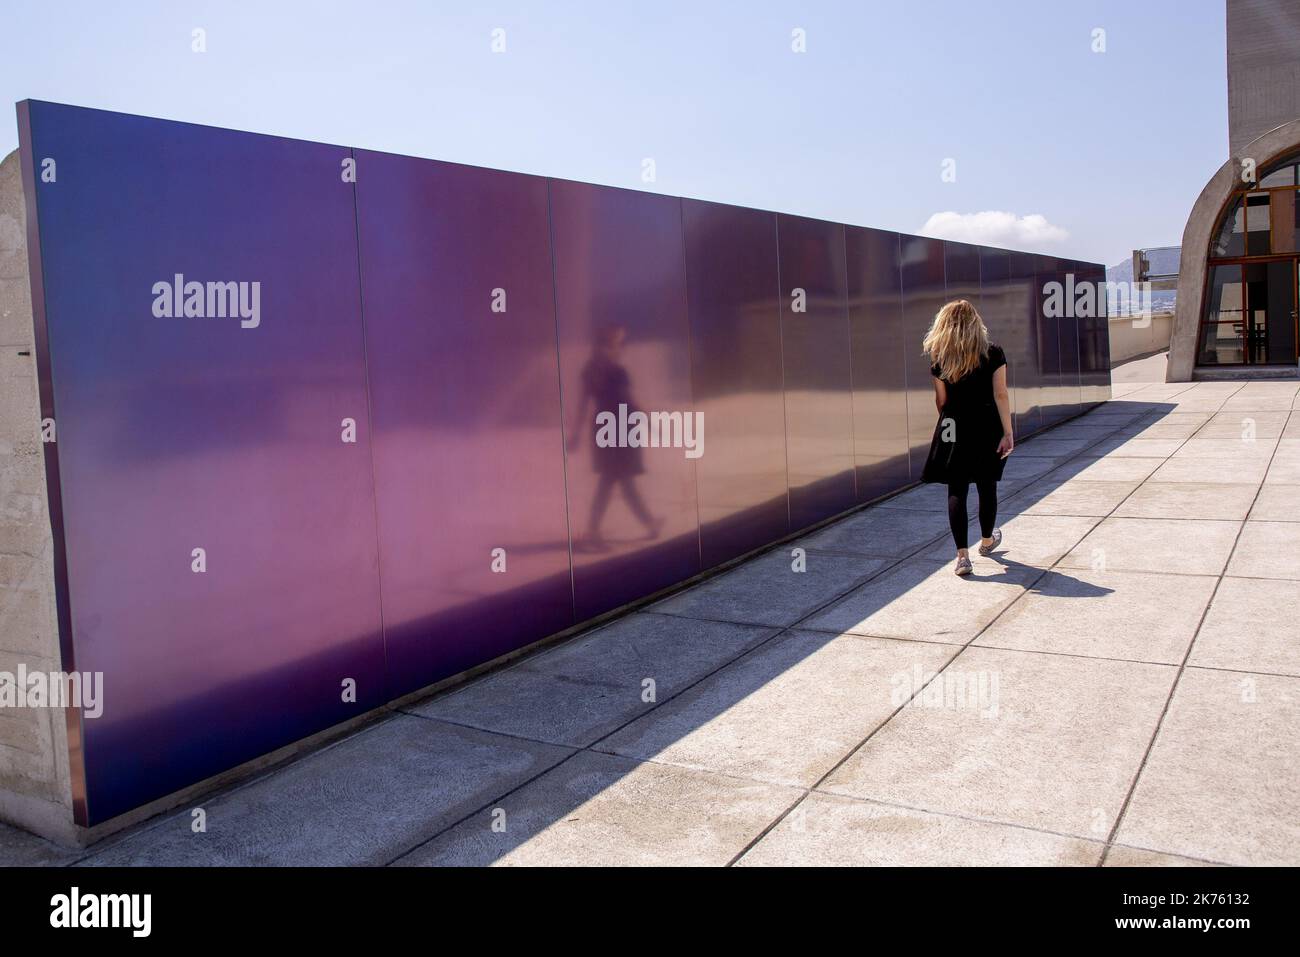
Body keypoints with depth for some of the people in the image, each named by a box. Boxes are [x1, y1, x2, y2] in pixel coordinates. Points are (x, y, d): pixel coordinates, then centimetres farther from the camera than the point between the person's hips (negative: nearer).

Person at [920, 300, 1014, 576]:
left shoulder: (940, 359, -2)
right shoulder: (993, 353, -5)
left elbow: (941, 400, 3)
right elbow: (1000, 395, -10)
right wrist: (1008, 432, -8)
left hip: (954, 429, 0)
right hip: (986, 428, 0)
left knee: (956, 490, 1)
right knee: (987, 486, 16)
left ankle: (962, 555, -7)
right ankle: (986, 540, 37)